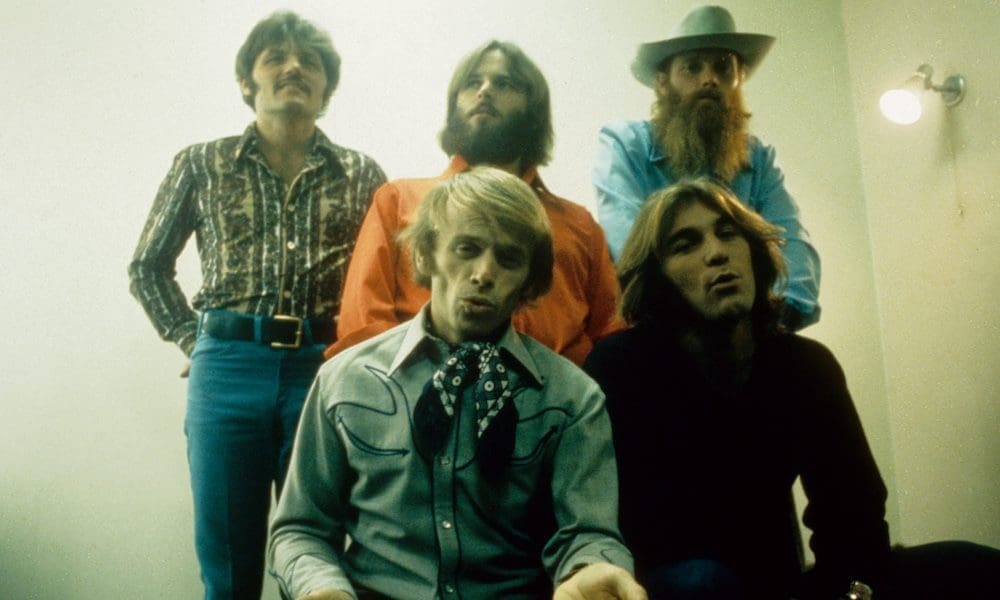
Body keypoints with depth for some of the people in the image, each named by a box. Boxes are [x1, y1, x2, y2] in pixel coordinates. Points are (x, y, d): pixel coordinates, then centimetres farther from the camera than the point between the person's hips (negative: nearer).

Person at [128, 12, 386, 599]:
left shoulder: (362, 174, 9)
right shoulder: (202, 164, 9)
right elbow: (149, 266, 17)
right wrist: (192, 339, 7)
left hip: (325, 369, 0)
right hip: (228, 368, 0)